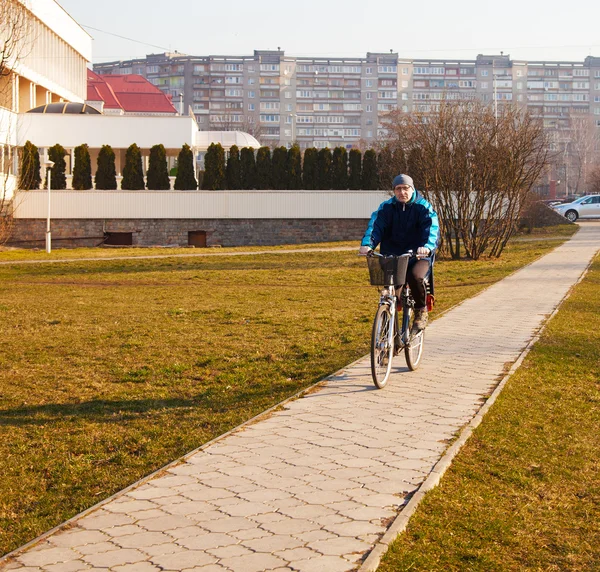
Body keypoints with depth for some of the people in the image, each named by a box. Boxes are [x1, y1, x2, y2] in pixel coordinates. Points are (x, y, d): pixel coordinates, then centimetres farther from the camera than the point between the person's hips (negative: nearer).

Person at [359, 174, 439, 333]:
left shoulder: (424, 207, -2)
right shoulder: (386, 207, 5)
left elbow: (432, 228, -17)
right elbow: (375, 226, -9)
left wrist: (427, 246, -39)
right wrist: (367, 244, -30)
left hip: (418, 256, -3)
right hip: (391, 256, 3)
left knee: (415, 276, -31)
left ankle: (421, 311, -6)